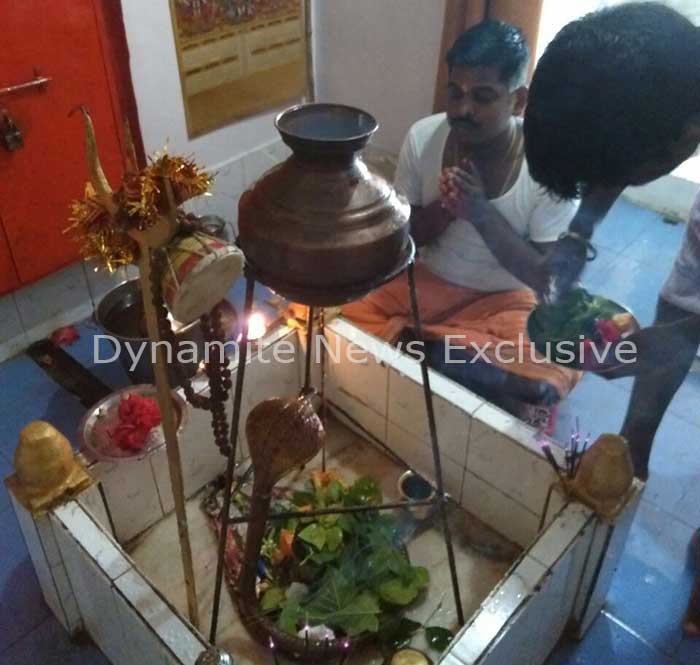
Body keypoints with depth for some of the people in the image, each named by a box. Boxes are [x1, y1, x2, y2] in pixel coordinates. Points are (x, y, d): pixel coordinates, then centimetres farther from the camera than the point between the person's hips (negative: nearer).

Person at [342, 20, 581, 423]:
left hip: (506, 298, -2)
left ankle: (425, 342, -12)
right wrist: (444, 208, -23)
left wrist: (481, 212, -27)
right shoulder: (423, 136, -10)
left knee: (548, 376, -31)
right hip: (427, 281, 3)